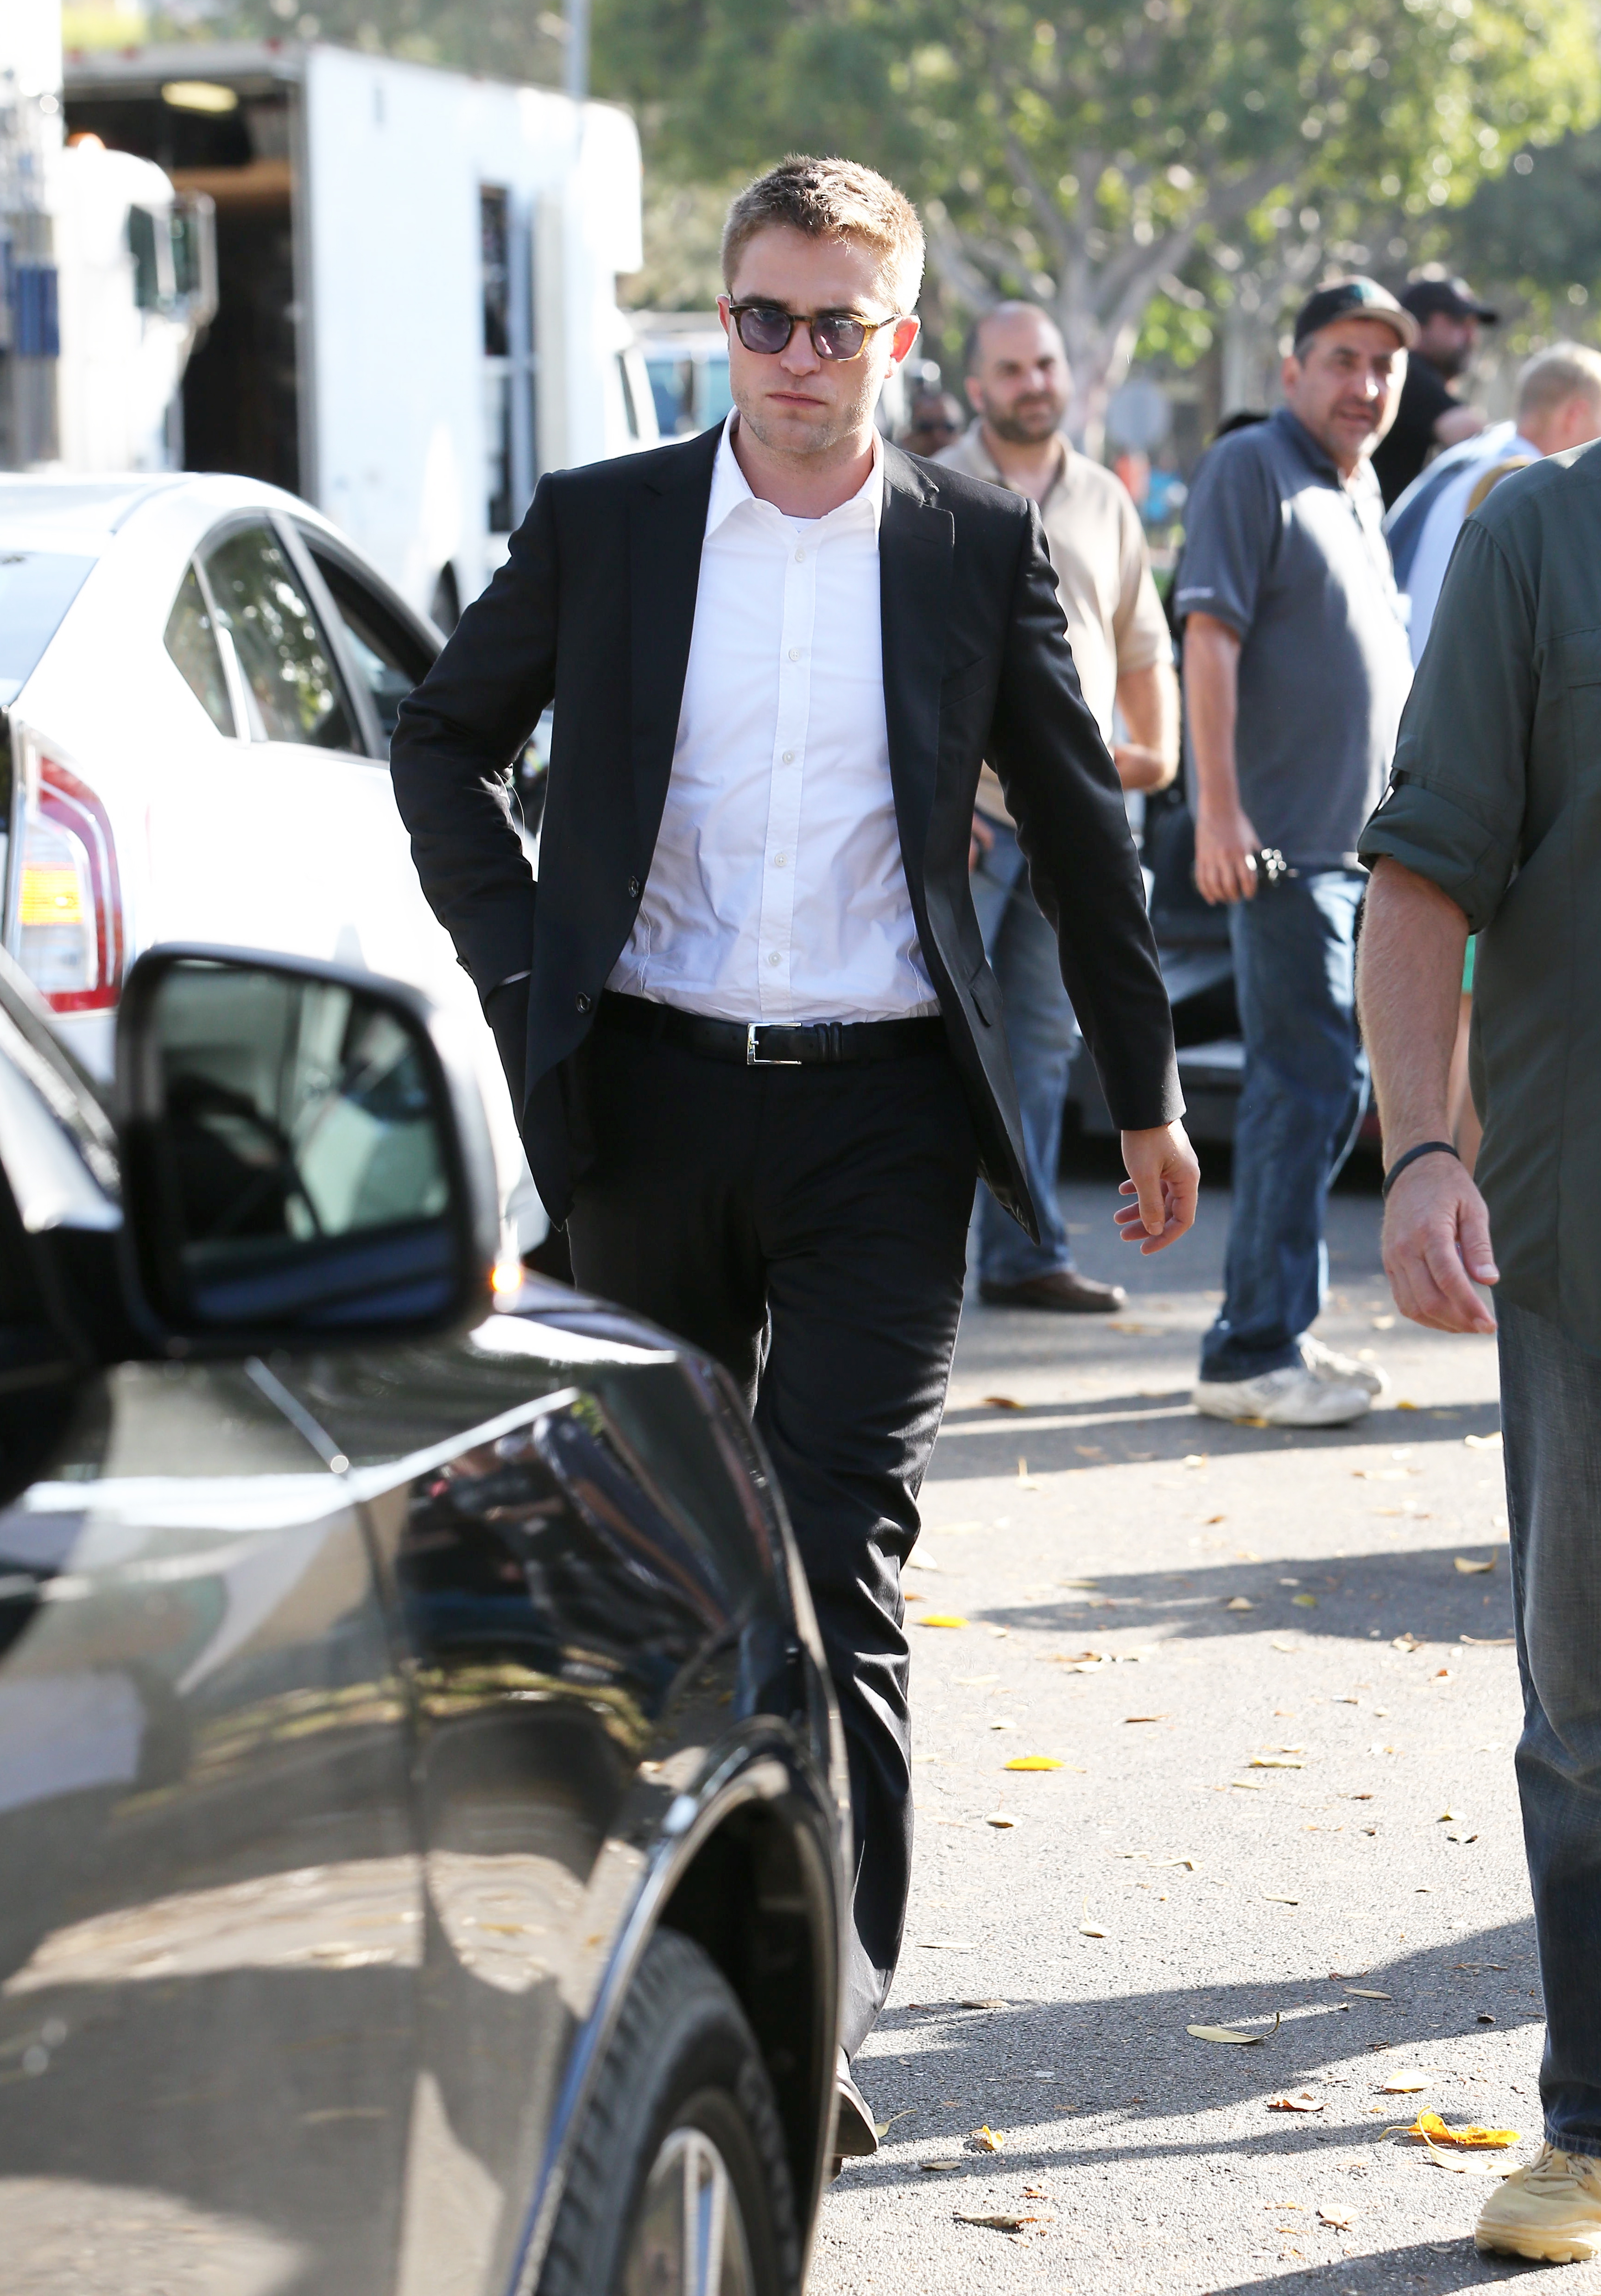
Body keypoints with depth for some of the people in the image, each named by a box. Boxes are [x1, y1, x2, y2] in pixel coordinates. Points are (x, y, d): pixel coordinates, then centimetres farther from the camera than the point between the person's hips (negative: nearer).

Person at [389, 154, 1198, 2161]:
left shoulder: (981, 549, 2)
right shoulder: (598, 527, 4)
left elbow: (1078, 829, 11)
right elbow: (441, 742, 16)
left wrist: (1144, 1094, 15)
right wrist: (520, 961, 4)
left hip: (879, 1109, -2)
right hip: (649, 1094, 2)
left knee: (840, 1566, -9)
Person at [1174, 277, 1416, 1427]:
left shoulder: (1362, 491, 19)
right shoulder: (1253, 469, -7)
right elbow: (1211, 641, -15)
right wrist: (1219, 812, -22)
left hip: (1360, 842, 9)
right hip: (1284, 836, -9)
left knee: (1319, 1085, 11)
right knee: (1312, 1082, -11)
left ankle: (1267, 1331, 18)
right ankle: (1257, 1351, -8)